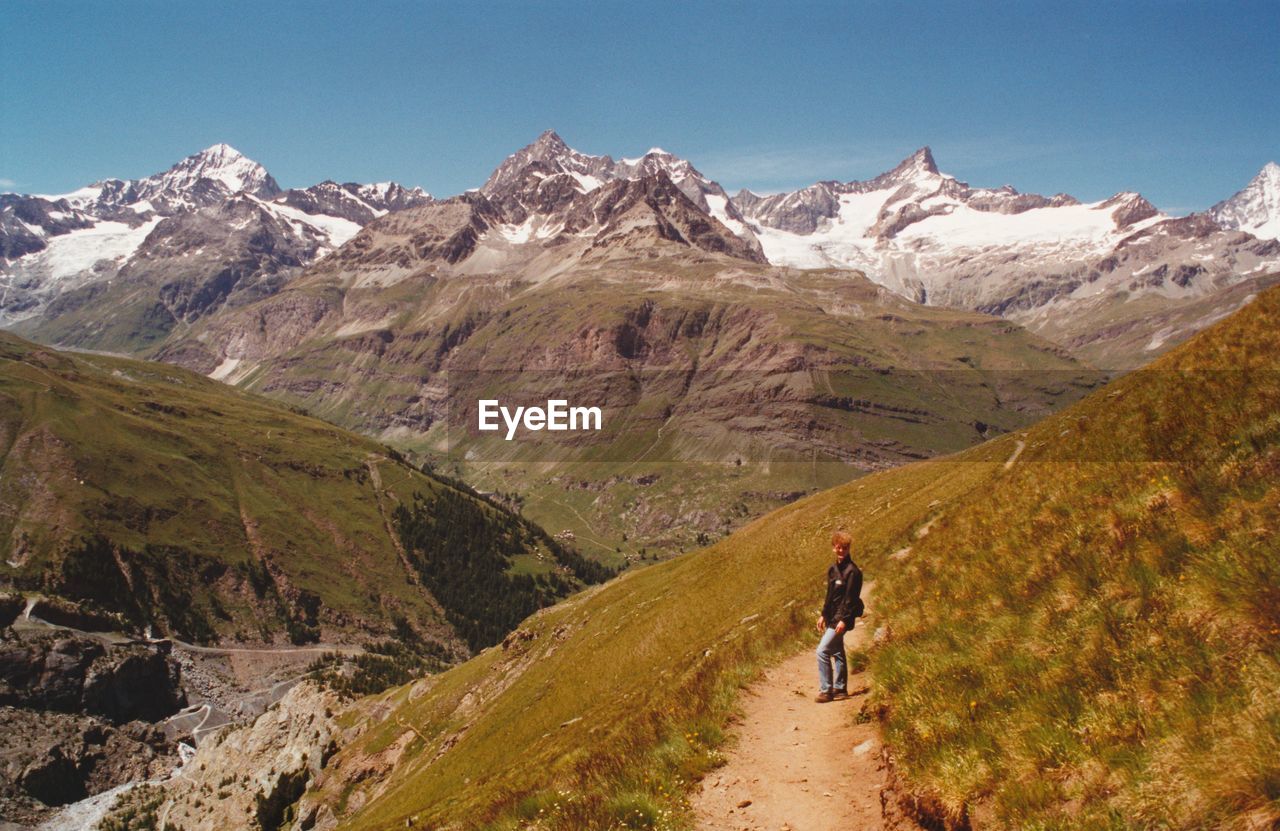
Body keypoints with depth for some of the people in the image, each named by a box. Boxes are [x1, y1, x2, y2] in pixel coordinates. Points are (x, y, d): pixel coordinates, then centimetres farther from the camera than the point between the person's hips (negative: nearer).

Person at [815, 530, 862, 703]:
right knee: (837, 654, 16)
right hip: (832, 617, 9)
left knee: (822, 651, -13)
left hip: (842, 619, -9)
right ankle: (840, 689, 26)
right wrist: (823, 615, 17)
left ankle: (826, 691, -6)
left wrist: (844, 620, -22)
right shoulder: (832, 569, 10)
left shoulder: (852, 571, -15)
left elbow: (851, 598, -18)